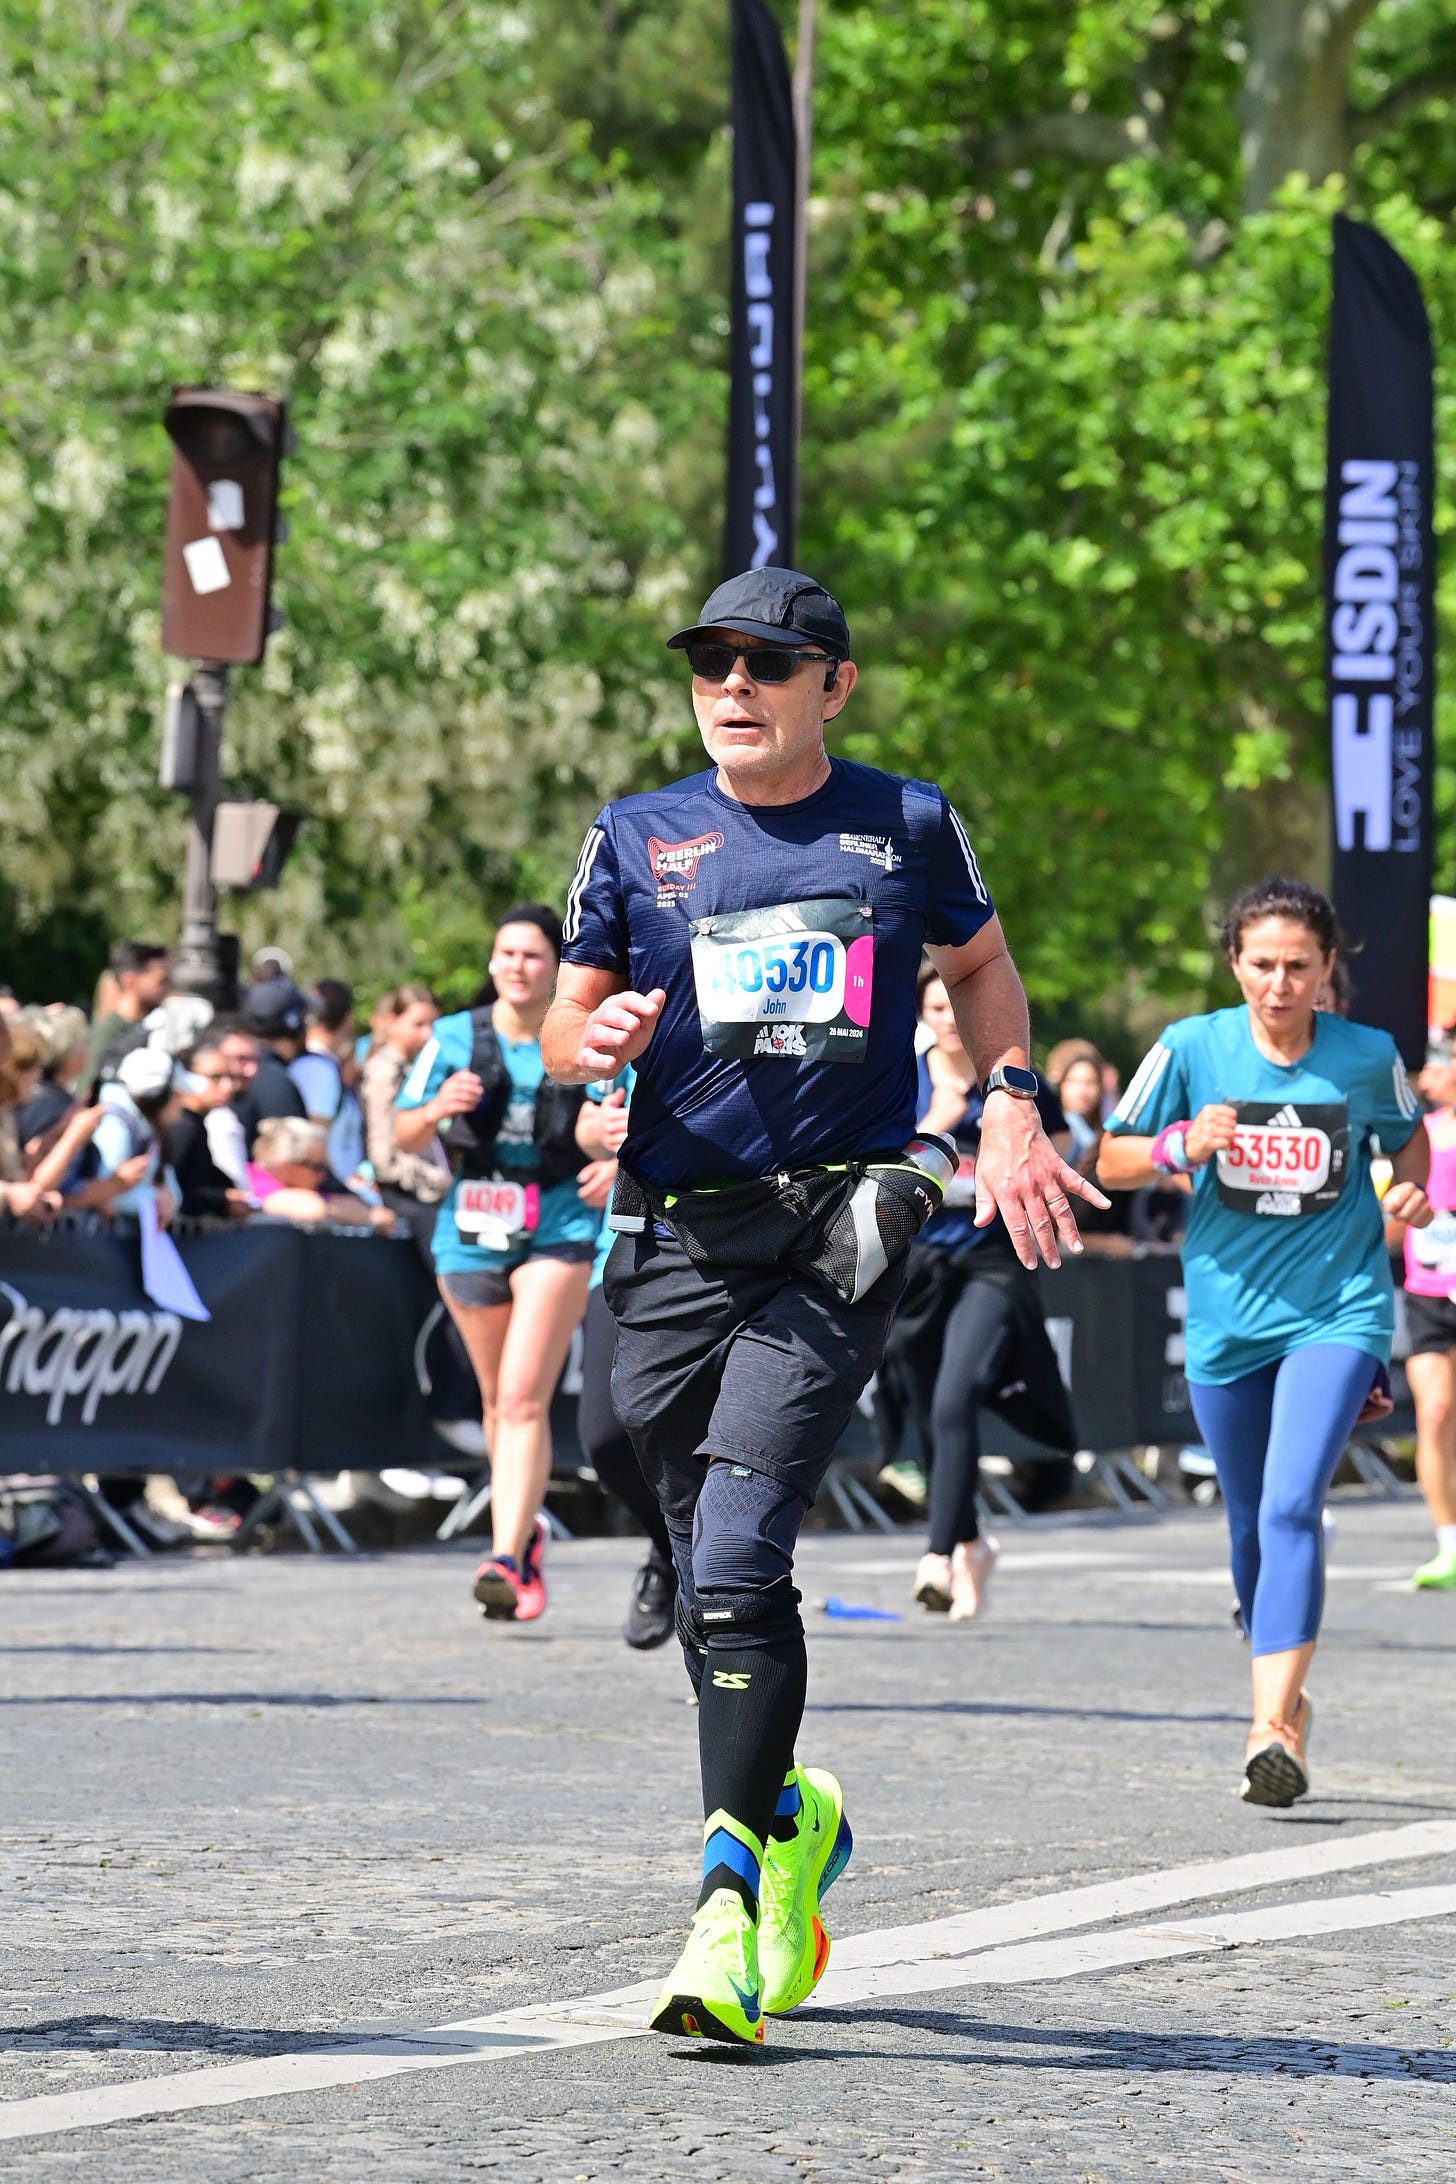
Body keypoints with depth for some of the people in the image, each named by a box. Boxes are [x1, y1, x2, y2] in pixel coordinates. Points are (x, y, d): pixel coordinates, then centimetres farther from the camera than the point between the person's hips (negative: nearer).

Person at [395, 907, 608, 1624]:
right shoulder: (455, 1038, 1)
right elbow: (404, 1138, 4)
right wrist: (436, 1109, -17)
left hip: (559, 1226, -3)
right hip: (472, 1231, 3)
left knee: (524, 1399, -16)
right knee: (498, 1400, 14)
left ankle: (507, 1558, -23)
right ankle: (526, 1526, 37)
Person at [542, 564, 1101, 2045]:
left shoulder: (906, 825, 8)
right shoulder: (639, 837, 10)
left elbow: (980, 967, 24)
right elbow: (563, 1023, 14)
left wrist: (1011, 1108, 9)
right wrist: (598, 1037, -10)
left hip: (838, 1238, -3)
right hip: (677, 1239, 3)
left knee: (738, 1559, -17)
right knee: (710, 1577, 8)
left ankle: (732, 1898, -18)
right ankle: (789, 1820, 32)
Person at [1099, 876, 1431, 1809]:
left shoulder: (1367, 1056, -4)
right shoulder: (1193, 1049, -5)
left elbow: (1407, 1130, 17)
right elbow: (1113, 1161, 2)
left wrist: (1412, 1190, -4)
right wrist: (1184, 1145, -17)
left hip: (1337, 1312, -3)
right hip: (1227, 1321, 3)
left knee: (1292, 1506, -21)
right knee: (1253, 1524, 14)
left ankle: (1272, 1728, -26)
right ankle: (1287, 1700, 36)